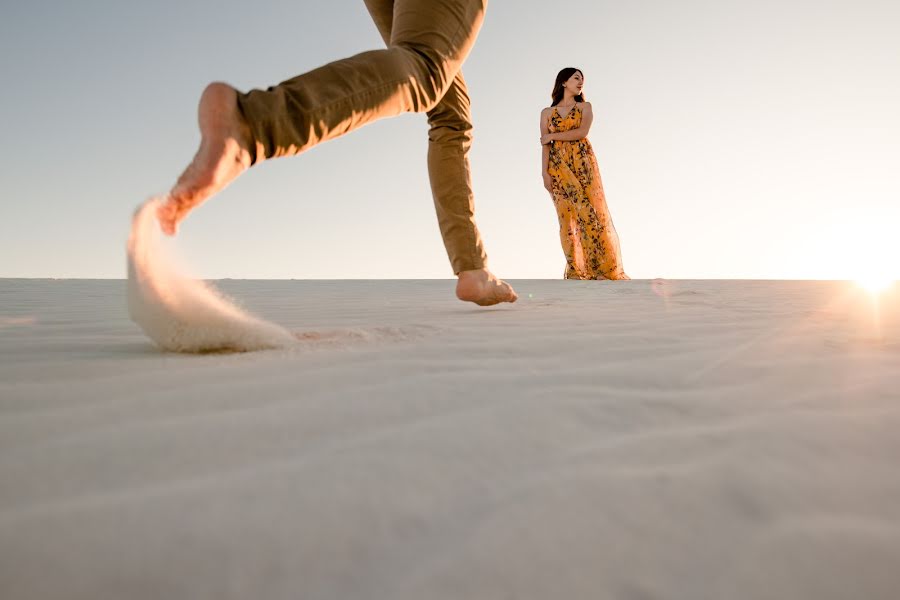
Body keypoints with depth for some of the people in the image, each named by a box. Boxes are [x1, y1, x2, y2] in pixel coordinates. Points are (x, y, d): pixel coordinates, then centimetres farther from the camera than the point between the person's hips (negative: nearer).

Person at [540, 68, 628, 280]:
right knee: (567, 216, -5)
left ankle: (606, 268, -4)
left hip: (583, 164, 0)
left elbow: (582, 132, -6)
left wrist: (552, 136, -3)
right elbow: (545, 145, 4)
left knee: (592, 212, -6)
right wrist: (545, 173, -7)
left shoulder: (585, 107, 13)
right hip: (559, 166, 0)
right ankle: (576, 270, -3)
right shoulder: (547, 113, 14)